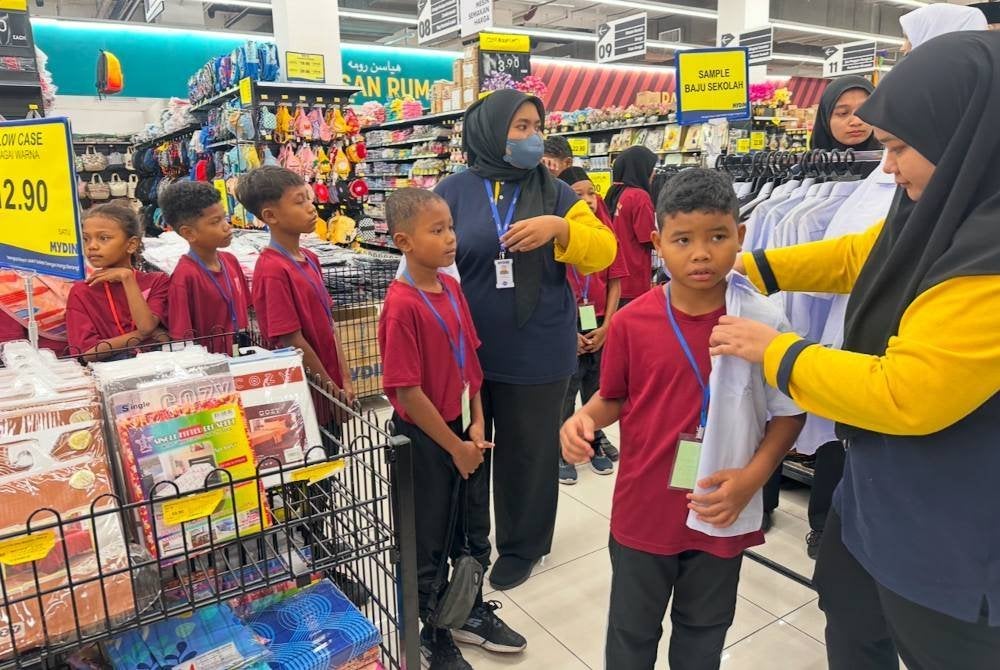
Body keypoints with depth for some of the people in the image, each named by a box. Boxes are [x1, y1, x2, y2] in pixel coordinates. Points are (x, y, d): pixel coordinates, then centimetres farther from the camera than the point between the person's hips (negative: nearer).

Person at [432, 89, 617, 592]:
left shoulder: (554, 193, 4)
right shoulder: (454, 191, 0)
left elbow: (603, 251, -1)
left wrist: (559, 228, -19)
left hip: (536, 353, 0)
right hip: (466, 348, 0)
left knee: (528, 450, 12)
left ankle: (522, 546, 33)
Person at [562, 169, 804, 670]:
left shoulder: (764, 321, -14)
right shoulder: (631, 321, -12)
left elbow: (789, 412, -4)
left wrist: (752, 476, -17)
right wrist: (585, 418, -18)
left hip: (719, 515, 0)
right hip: (643, 509, 0)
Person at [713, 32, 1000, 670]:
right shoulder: (946, 209, -3)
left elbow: (904, 395, -32)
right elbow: (857, 257, 14)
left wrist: (774, 350, -21)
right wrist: (751, 269, 9)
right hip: (880, 490, 9)